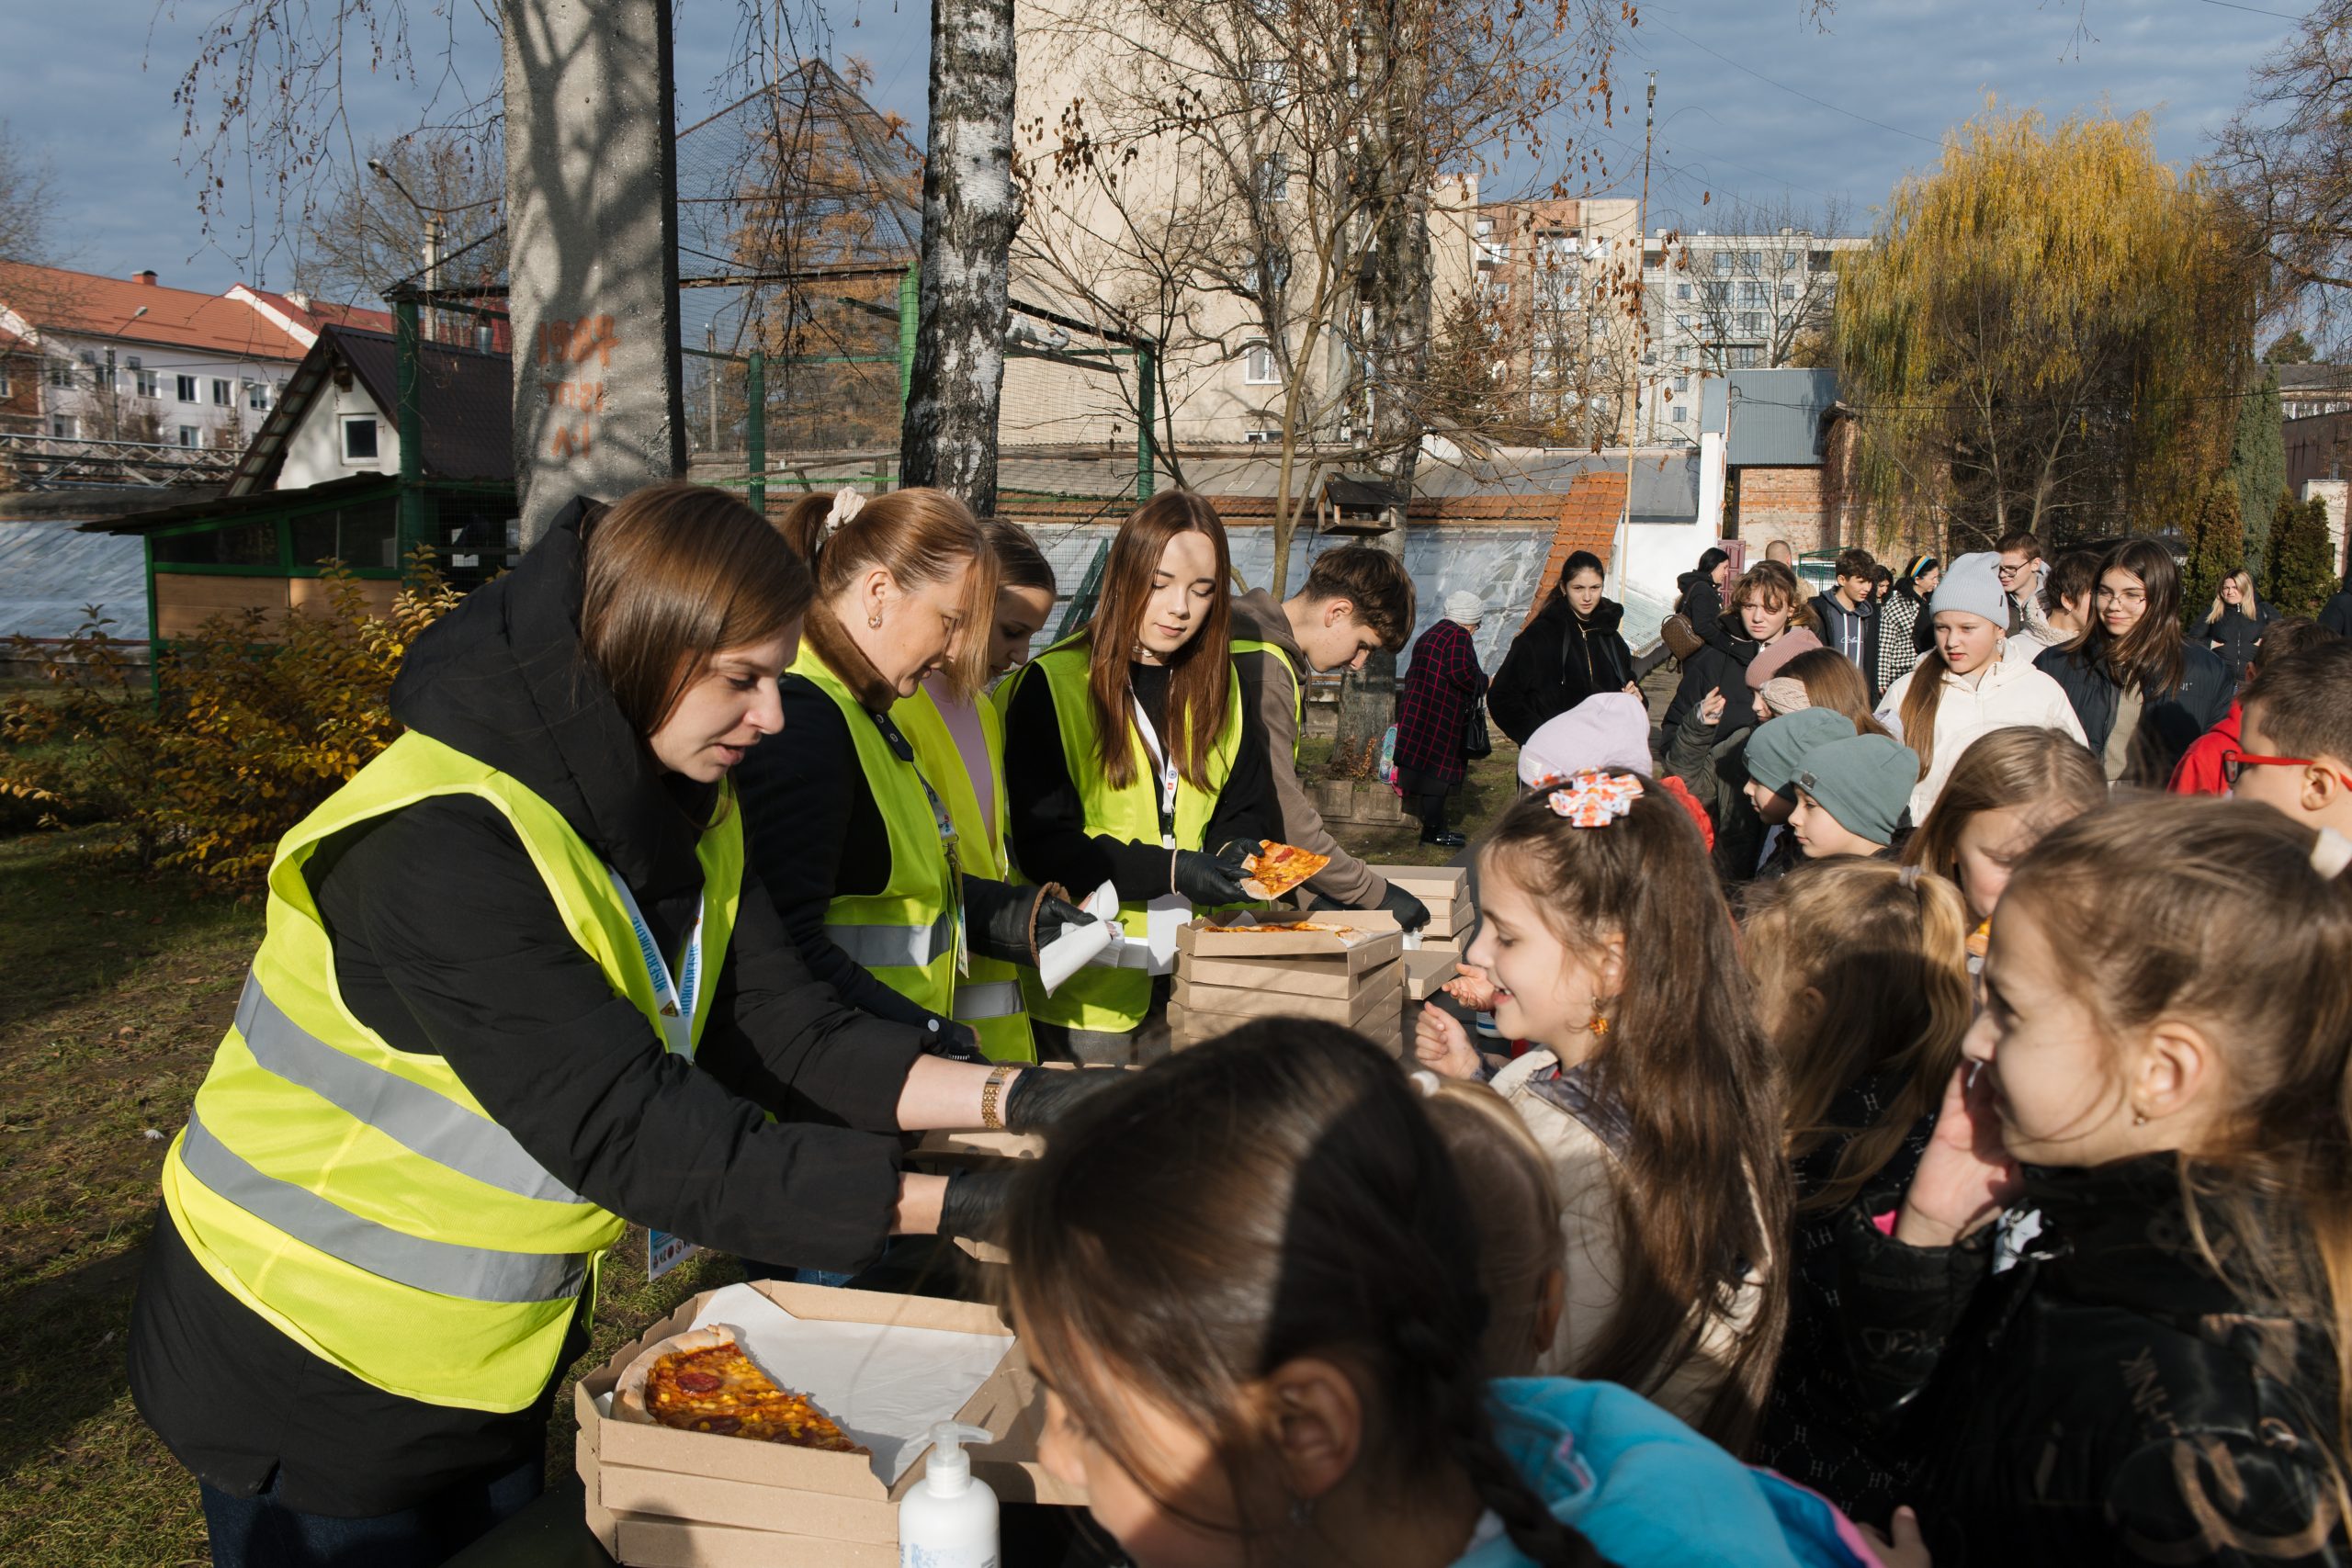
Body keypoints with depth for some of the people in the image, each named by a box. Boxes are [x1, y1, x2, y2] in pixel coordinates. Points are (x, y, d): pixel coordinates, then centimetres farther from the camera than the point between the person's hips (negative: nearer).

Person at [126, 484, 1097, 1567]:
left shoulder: (680, 813, -4)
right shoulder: (441, 846, -31)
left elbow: (790, 1038, -8)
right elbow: (629, 1132, -35)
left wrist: (1013, 1099, -22)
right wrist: (956, 1205, -35)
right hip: (313, 1383, -7)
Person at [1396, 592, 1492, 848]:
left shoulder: (1429, 635, 20)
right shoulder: (1459, 636, -9)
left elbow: (1412, 674, 22)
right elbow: (1460, 671, -24)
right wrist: (1482, 682, -6)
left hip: (1416, 711, 10)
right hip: (1441, 718, -9)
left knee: (1426, 769, 12)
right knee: (1438, 771, -5)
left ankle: (1434, 827, 18)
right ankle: (1433, 830, -2)